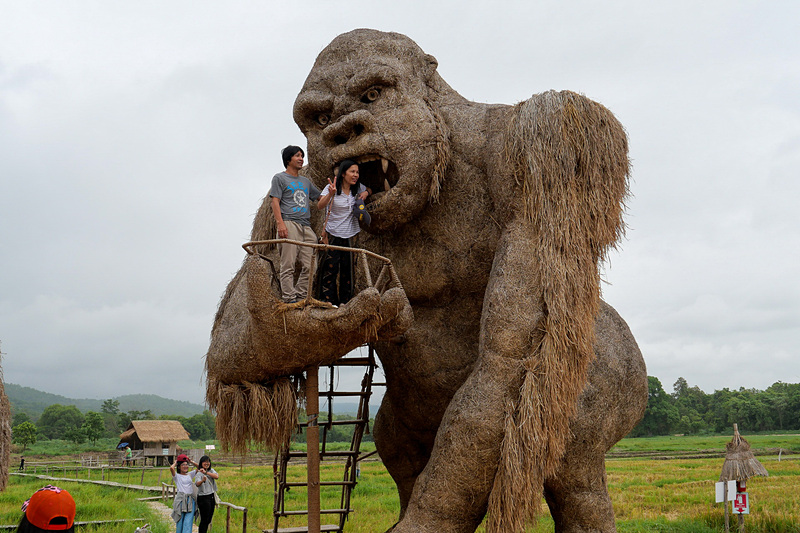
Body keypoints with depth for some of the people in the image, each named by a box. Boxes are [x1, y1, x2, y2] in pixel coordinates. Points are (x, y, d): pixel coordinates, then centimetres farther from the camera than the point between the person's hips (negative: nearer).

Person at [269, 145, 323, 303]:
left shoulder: (306, 181, 27)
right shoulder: (280, 178, 9)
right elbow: (275, 201, -1)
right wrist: (280, 223, -14)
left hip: (306, 226, 6)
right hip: (289, 224, -6)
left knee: (308, 266, -1)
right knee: (288, 265, -10)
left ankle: (301, 296, 3)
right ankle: (289, 297, -11)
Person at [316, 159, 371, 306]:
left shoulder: (357, 188, 4)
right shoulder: (332, 188, -11)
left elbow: (368, 190, 27)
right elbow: (320, 206, -25)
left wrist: (365, 193, 3)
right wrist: (330, 194, -44)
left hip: (351, 234, 4)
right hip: (333, 234, -4)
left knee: (347, 267, 7)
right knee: (331, 267, -6)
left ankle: (345, 301, 14)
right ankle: (329, 300, 0)